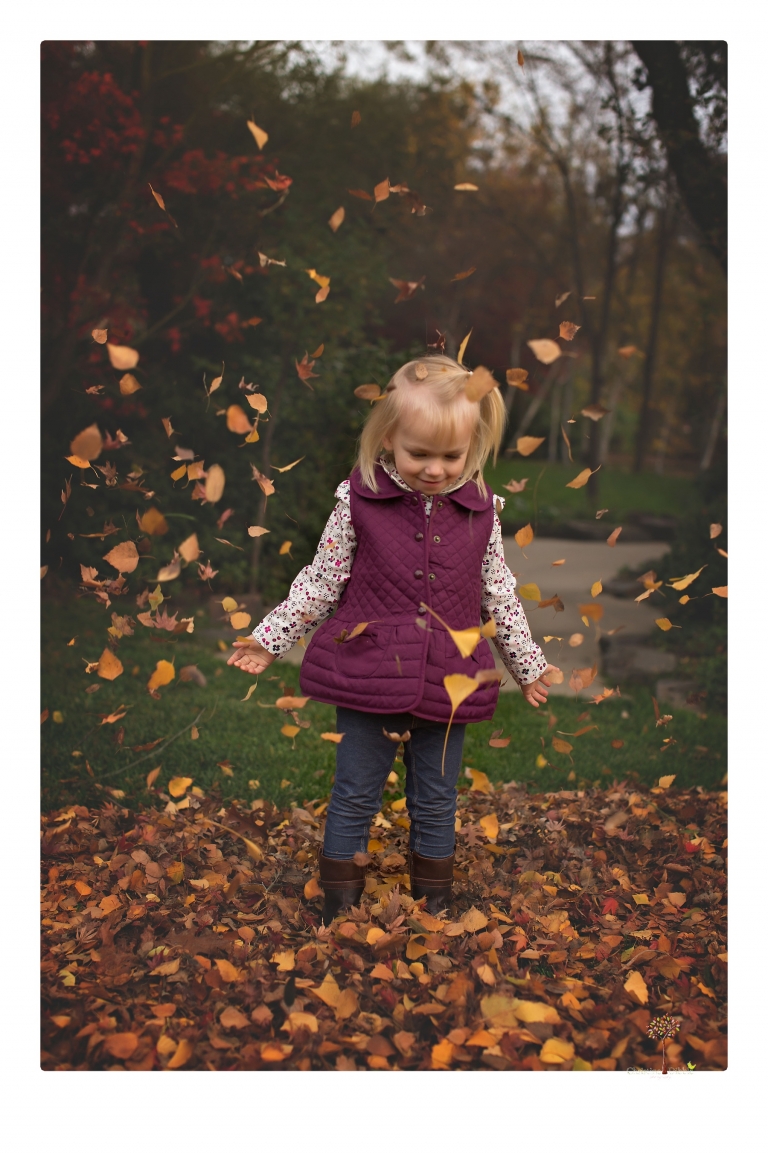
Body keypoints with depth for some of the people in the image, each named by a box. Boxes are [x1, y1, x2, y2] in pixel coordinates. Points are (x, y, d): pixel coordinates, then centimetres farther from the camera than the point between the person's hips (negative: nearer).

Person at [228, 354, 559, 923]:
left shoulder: (480, 510, -3)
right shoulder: (359, 501, -9)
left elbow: (499, 594, 9)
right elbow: (321, 581, 0)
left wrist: (529, 664, 14)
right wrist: (269, 639, -1)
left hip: (448, 684, 2)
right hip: (368, 679, -2)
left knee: (436, 800, 17)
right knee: (355, 795, 12)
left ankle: (434, 898, 37)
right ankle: (340, 898, 31)